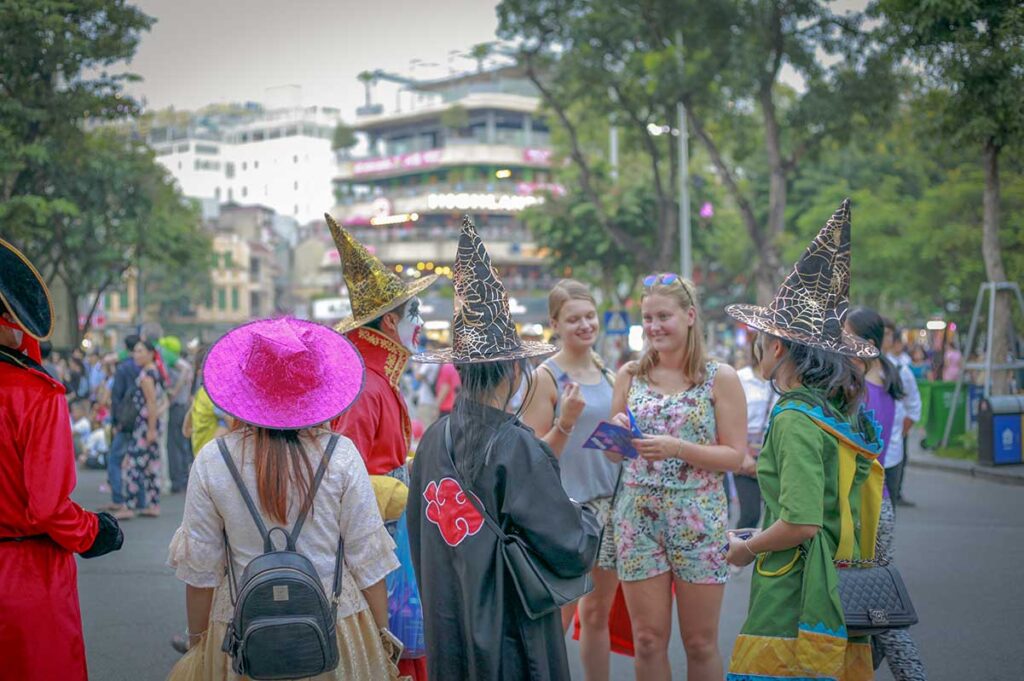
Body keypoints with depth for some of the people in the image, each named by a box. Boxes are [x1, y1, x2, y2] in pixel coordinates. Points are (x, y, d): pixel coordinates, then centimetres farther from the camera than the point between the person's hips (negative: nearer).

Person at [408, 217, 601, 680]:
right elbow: (574, 553, -16)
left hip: (444, 638, 6)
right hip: (509, 642, -6)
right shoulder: (515, 447, -19)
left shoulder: (433, 439, 0)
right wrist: (586, 519, 4)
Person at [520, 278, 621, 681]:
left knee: (598, 612, 11)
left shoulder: (608, 373, 11)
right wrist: (566, 421, -23)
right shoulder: (546, 377, -7)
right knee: (558, 617, -3)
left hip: (610, 503, 6)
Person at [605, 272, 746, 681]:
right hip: (638, 516, 2)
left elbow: (735, 456, -7)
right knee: (648, 640, 5)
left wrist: (677, 448, -20)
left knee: (701, 643, 5)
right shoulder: (629, 376, 7)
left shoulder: (720, 378, -2)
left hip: (699, 519, -2)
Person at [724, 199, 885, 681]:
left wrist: (746, 549, -5)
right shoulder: (850, 416, 11)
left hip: (793, 604, -8)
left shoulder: (796, 419, -13)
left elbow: (801, 523, -22)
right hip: (843, 604, 8)